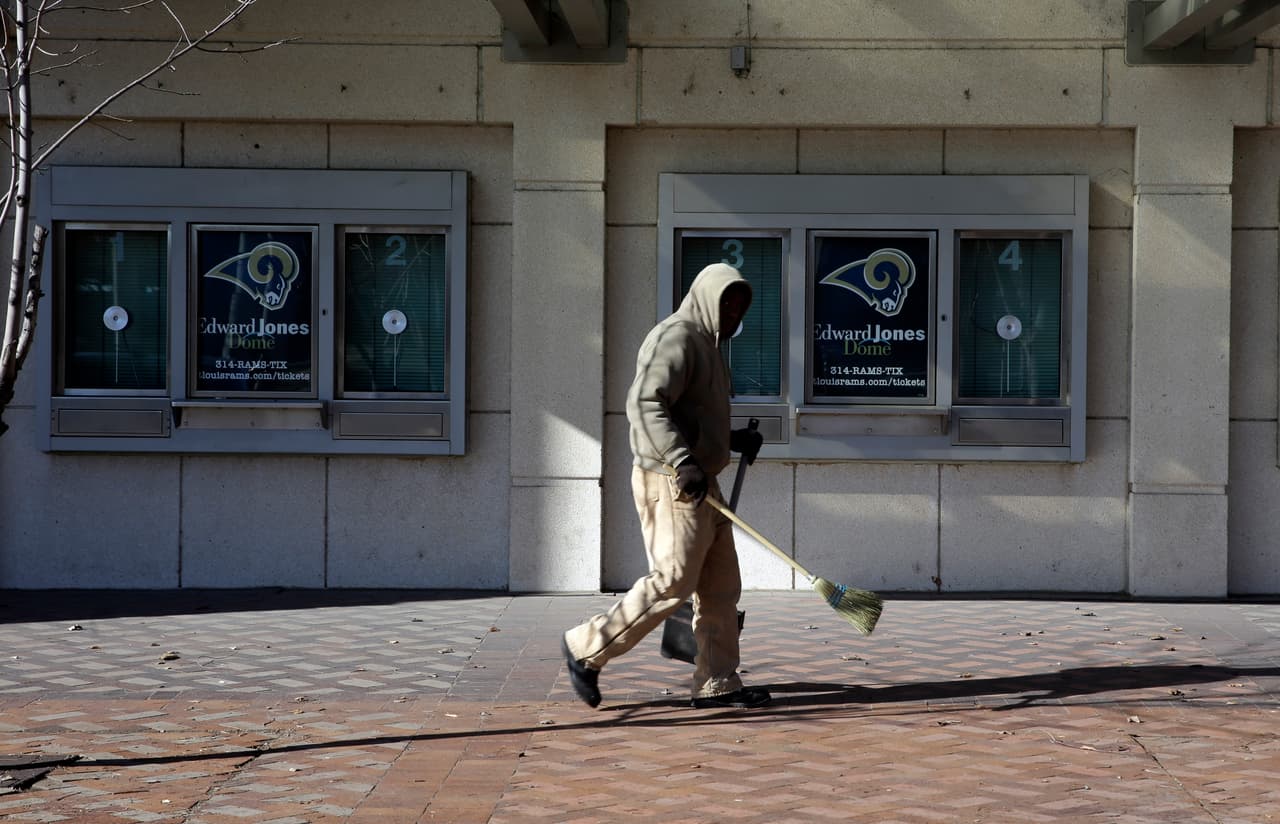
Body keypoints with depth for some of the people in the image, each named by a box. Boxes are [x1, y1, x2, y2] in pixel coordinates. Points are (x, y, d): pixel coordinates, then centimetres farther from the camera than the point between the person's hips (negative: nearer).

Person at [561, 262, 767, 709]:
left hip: (699, 483, 10)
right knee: (671, 582, -11)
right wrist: (682, 462, -31)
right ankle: (586, 647, -1)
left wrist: (736, 440, 15)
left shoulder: (707, 345, 22)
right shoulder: (675, 337, -11)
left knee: (721, 586, 8)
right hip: (671, 482, -10)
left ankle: (717, 683, 12)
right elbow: (644, 405, -23)